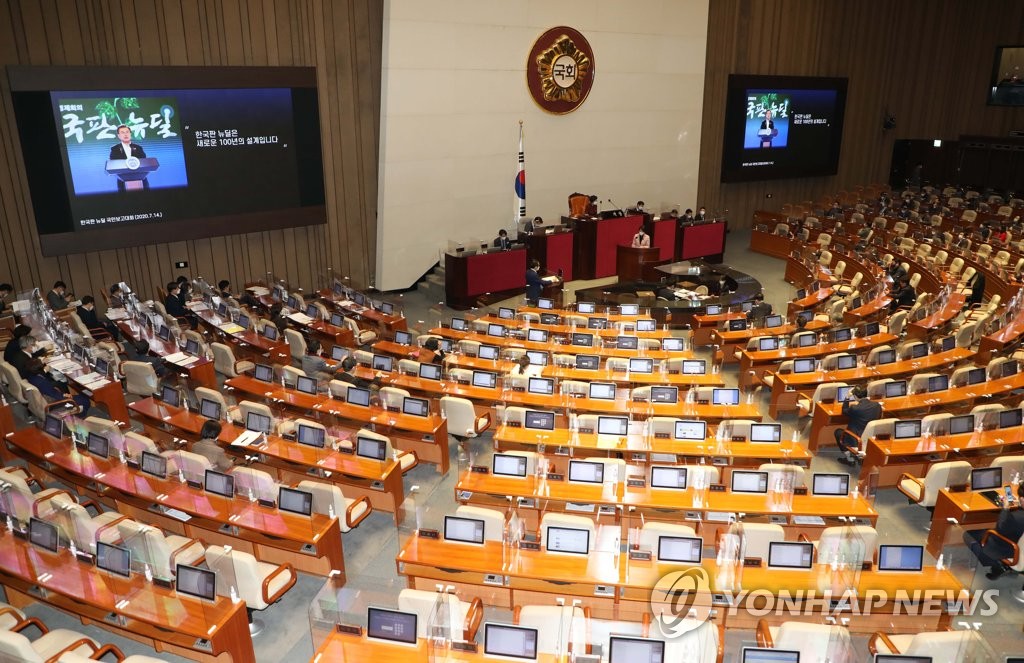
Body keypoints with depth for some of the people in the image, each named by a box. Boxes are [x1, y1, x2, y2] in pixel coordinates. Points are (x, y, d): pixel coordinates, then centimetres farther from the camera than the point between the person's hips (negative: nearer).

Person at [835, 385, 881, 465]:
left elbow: (844, 412, -2)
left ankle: (850, 458, 18)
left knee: (838, 431, 20)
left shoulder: (854, 408, -24)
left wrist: (848, 398, -1)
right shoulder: (877, 405, -10)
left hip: (857, 442, -6)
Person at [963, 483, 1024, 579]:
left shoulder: (1016, 517, -38)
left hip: (1006, 550, -8)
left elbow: (1000, 529, -17)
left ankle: (997, 565, 7)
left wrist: (1005, 508, -8)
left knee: (968, 535, 7)